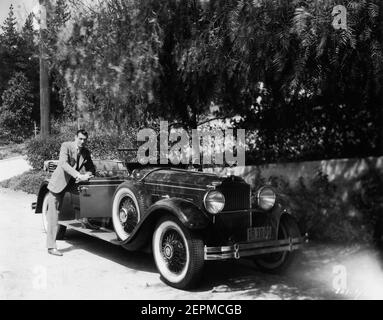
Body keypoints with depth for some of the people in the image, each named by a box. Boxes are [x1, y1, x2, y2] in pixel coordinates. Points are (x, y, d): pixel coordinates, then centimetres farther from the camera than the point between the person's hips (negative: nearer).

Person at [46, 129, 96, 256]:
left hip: (72, 185, 6)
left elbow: (92, 168, 8)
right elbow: (63, 163, -29)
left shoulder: (86, 152, 3)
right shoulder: (66, 146, -15)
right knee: (53, 215, -7)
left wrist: (86, 175, -16)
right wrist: (79, 176, -38)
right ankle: (51, 247, -7)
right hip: (58, 184, -5)